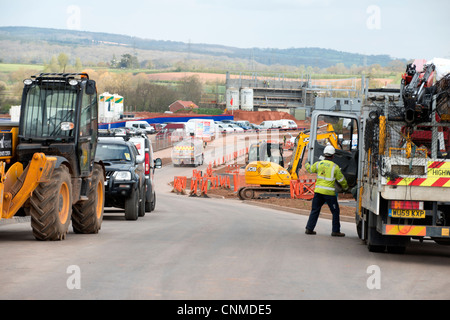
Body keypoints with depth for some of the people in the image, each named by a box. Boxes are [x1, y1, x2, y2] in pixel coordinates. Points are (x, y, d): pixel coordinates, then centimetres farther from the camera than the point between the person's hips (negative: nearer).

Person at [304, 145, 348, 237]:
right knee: (335, 211, 7)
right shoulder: (335, 167, -7)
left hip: (318, 191, 4)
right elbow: (341, 180, 2)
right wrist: (345, 187, 22)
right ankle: (336, 231, 6)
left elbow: (310, 169, 22)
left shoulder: (319, 164, 2)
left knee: (315, 210, 13)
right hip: (329, 192, -4)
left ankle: (309, 228, 10)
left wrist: (307, 164, 45)